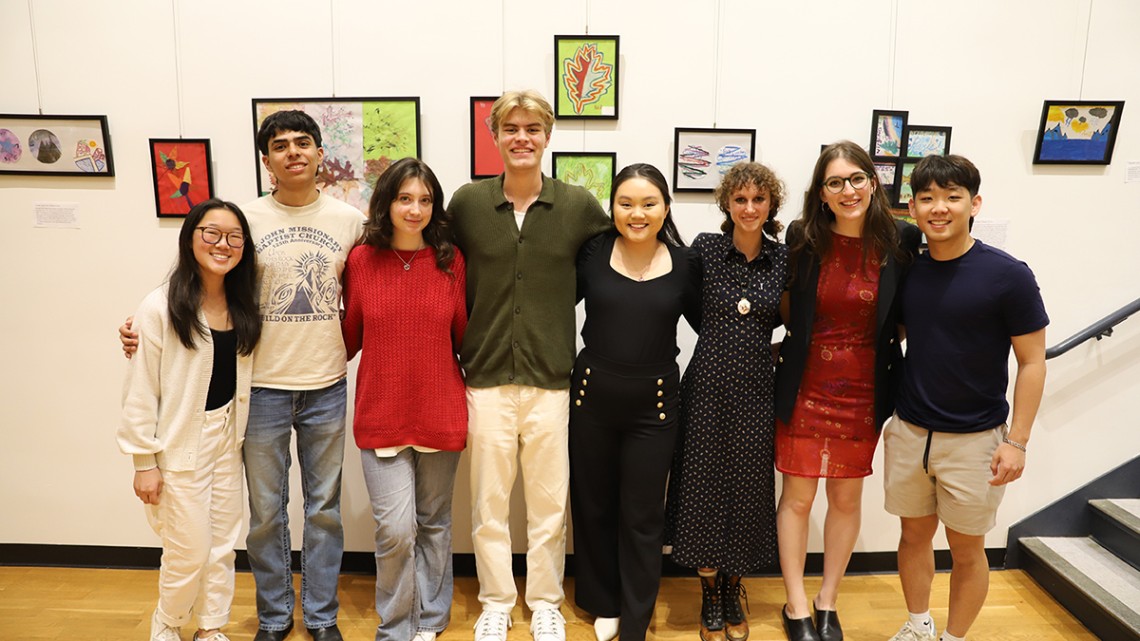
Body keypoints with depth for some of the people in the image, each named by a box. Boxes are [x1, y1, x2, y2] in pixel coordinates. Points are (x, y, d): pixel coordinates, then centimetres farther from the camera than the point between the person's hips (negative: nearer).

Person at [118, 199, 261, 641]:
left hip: (227, 438, 5)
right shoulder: (160, 308, -14)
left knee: (223, 544, 13)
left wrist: (238, 433, 2)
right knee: (190, 549, 3)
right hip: (179, 443, -5)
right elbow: (140, 392, -12)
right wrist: (144, 461, -11)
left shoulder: (242, 307, 4)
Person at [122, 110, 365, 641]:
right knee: (265, 512, 11)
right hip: (262, 388, 0)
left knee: (324, 507, 12)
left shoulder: (350, 220, 1)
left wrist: (336, 354, 0)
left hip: (327, 389, 1)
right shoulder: (246, 219, -2)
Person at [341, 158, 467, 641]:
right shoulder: (361, 260, -2)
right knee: (396, 528, -5)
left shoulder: (451, 261, -1)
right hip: (381, 415, -1)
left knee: (434, 524, 14)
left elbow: (463, 336, 5)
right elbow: (350, 336, 7)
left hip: (440, 414, 1)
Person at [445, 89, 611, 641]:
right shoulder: (466, 203, 1)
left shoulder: (579, 205, -1)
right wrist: (451, 366, 6)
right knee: (489, 502, 11)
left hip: (551, 380, 0)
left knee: (549, 503, 11)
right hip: (486, 379, 0)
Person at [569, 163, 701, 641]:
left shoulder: (685, 263, -3)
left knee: (642, 517, 8)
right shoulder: (592, 253, -5)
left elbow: (706, 324, 7)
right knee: (593, 506, 15)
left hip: (653, 404, -1)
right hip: (591, 395, 1)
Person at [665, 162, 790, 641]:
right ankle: (710, 598, 25)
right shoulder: (704, 248, -4)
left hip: (757, 387, 2)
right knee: (705, 485, 6)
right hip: (709, 384, -2)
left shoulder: (782, 258, 2)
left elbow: (778, 315, 13)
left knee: (748, 487, 10)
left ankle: (734, 593, 31)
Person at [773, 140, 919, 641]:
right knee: (798, 496, 6)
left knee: (847, 498, 13)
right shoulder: (803, 238, -6)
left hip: (864, 392, 1)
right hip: (806, 388, -1)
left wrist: (887, 338, -5)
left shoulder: (901, 240, -5)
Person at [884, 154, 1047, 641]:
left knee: (966, 548, 11)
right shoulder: (908, 271, 0)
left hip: (974, 438, -4)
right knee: (915, 534, 16)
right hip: (909, 431, 4)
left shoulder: (1008, 275, -13)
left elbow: (1032, 362, -9)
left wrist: (1016, 442, -12)